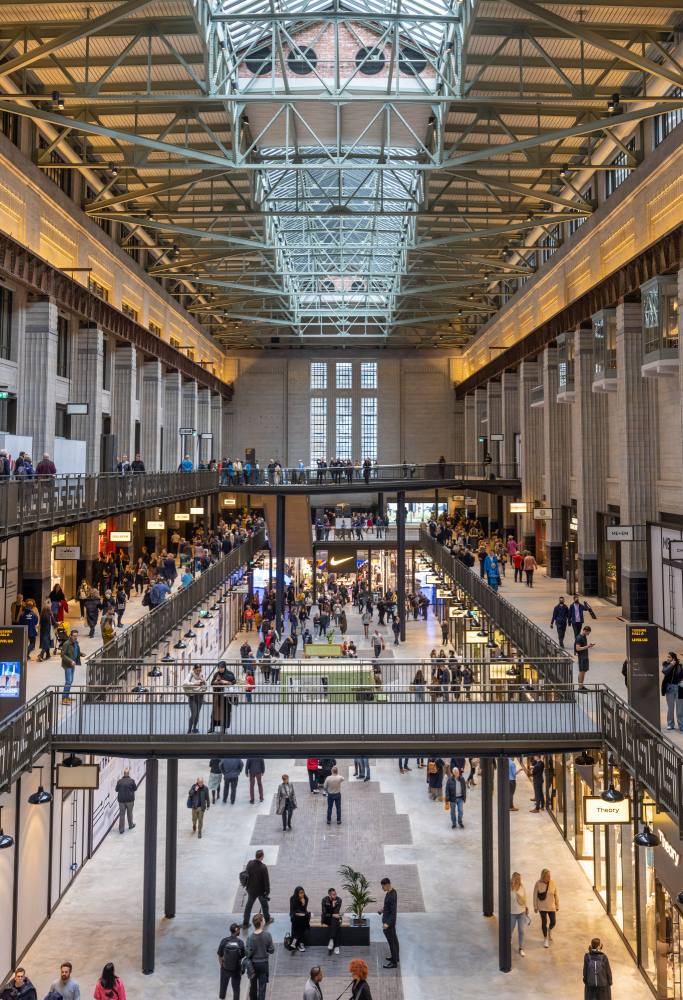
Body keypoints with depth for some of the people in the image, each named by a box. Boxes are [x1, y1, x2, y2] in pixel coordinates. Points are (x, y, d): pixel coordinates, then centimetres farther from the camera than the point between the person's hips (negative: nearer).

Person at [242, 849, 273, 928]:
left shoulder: (249, 863, -14)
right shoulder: (263, 867, -28)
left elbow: (247, 875, 0)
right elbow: (266, 880, -20)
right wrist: (267, 891, -6)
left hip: (251, 889, 3)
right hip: (260, 890, -3)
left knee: (248, 906, 19)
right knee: (264, 905, 22)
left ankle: (245, 924, 27)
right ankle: (267, 920, 42)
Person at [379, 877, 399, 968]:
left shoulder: (391, 897, -30)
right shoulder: (393, 891, -1)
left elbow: (393, 913, -28)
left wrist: (387, 924, -33)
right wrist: (383, 910, 18)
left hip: (388, 922, -10)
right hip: (392, 922, 10)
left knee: (391, 942, 3)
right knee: (394, 939, 22)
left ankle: (394, 962, 15)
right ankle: (396, 957, 37)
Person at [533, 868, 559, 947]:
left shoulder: (552, 883, -8)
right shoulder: (538, 884, -14)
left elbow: (556, 895, 1)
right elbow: (535, 896, -6)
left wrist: (557, 906, 6)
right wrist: (535, 907, -2)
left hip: (551, 906, 2)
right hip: (542, 907, -2)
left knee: (553, 922, 6)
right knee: (544, 922, -6)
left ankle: (550, 929, 43)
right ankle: (545, 939, 15)